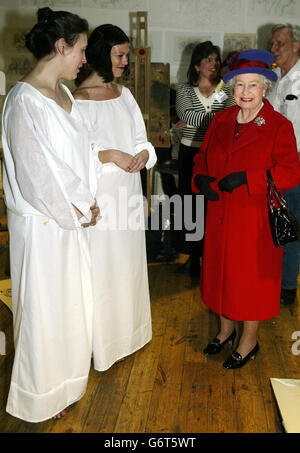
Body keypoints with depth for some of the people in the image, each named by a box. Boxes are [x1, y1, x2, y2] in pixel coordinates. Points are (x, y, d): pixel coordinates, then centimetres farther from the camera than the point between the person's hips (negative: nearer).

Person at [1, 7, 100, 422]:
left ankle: (67, 376, 44)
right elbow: (36, 175, -21)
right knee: (45, 307, 9)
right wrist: (76, 213, -11)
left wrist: (87, 204, 0)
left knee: (74, 300, 20)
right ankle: (44, 393, 33)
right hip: (43, 224, -8)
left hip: (73, 218, 8)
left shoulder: (63, 93, 7)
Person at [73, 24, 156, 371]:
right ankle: (103, 333, 22)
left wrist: (143, 153, -10)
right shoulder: (80, 99, -12)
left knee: (130, 257, 17)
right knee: (102, 262, 3)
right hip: (101, 193, -7)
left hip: (129, 189, 7)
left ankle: (129, 325, 37)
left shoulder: (123, 93, 10)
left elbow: (140, 137, 11)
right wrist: (109, 155, -20)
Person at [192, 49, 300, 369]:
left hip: (255, 219, -5)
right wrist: (201, 179, -7)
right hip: (220, 216, 5)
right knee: (222, 271, 15)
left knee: (252, 277, 6)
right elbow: (202, 157, 14)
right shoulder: (220, 121, 7)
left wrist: (245, 178, -23)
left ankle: (249, 341, 27)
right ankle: (226, 329, 38)